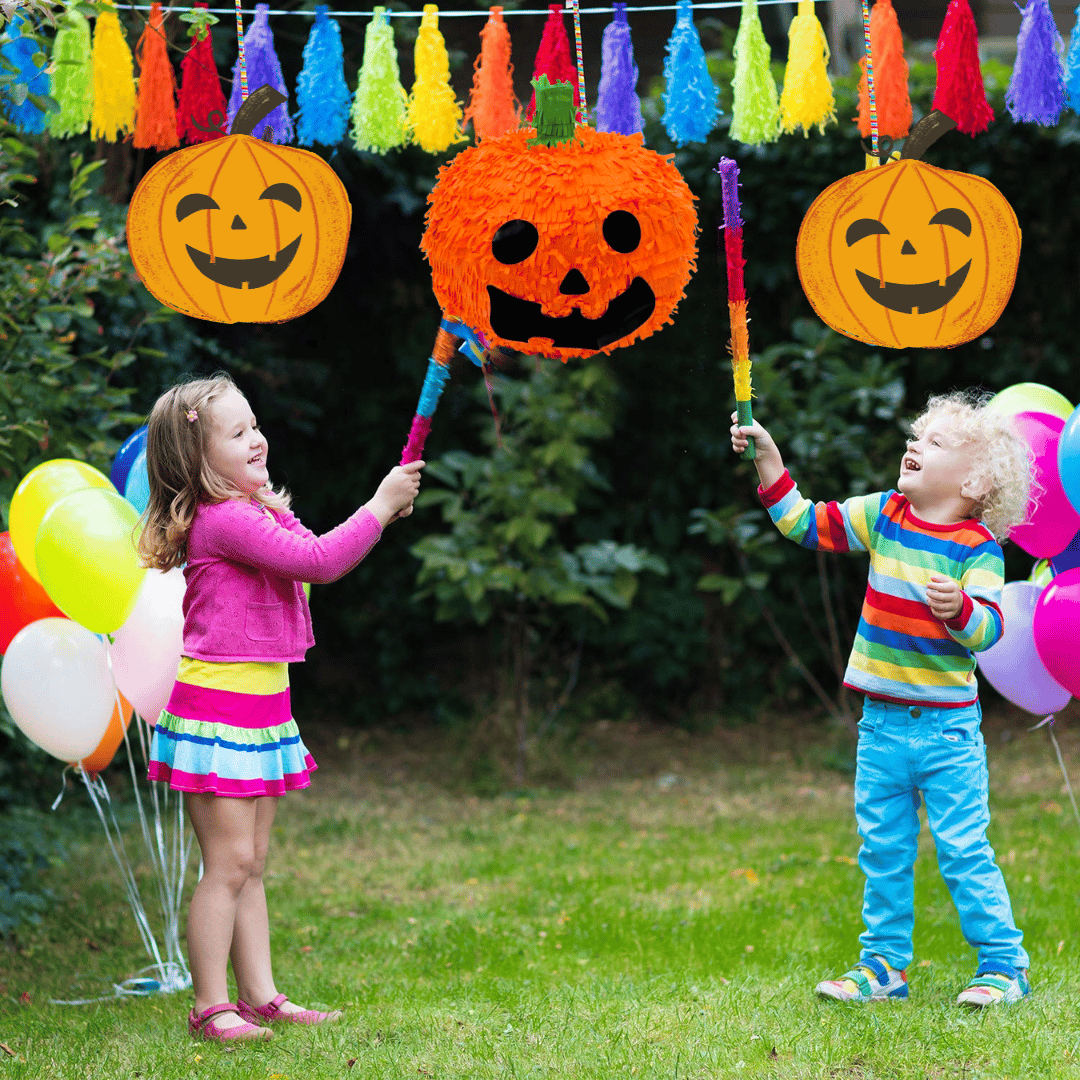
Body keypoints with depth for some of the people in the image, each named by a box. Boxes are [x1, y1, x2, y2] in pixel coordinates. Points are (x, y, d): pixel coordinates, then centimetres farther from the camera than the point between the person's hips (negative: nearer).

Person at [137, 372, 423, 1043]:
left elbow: (318, 559, 22)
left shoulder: (260, 513, 14)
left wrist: (380, 515, 7)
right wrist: (381, 505, -15)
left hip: (263, 704, 10)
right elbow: (318, 562, -24)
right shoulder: (222, 520, -18)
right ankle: (210, 1007, -3)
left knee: (251, 865, 13)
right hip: (217, 706, -10)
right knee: (229, 862, -8)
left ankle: (259, 996, 17)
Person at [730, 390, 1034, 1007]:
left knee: (964, 851, -4)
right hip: (882, 724, 5)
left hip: (948, 729, -5)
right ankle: (884, 966, 21)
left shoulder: (978, 546, -10)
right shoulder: (884, 516, 4)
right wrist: (769, 460, 4)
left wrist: (958, 608, -38)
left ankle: (1005, 967, 6)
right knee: (883, 852, 11)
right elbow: (807, 524, 11)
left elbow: (989, 629, -18)